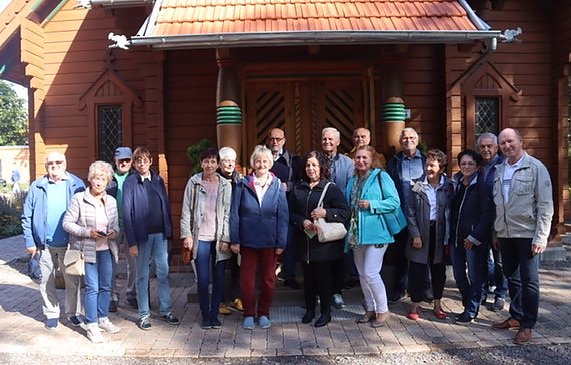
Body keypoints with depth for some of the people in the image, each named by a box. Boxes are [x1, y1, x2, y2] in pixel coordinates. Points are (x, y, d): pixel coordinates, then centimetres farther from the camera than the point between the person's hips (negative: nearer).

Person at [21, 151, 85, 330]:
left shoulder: (76, 185, -3)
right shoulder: (37, 187, 1)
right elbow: (27, 216, 3)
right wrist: (30, 241, -2)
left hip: (70, 243, -1)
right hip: (45, 244, 2)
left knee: (72, 280, 9)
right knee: (46, 281, 12)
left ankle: (73, 312, 25)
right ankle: (51, 314, 28)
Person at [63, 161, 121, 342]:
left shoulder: (111, 201, 6)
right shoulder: (79, 199, -8)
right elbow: (67, 223, -8)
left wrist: (114, 232, -10)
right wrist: (88, 232, -19)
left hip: (106, 249, 5)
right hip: (88, 250, -5)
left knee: (106, 286, 13)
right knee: (92, 288, -2)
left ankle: (103, 319, 29)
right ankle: (92, 326, 11)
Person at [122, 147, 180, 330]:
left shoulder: (158, 180, 7)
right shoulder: (130, 182, -4)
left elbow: (166, 206, 10)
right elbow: (127, 213, -7)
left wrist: (169, 231, 3)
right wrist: (132, 242, -11)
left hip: (160, 233, 3)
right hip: (142, 235, -3)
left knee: (163, 273, 8)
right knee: (143, 276, 8)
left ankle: (166, 310, 20)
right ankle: (144, 315, 19)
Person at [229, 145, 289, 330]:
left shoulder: (277, 185, -2)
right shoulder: (242, 185, -4)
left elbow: (283, 216, -3)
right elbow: (234, 214, -3)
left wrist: (281, 242, -6)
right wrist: (234, 240, -7)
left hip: (270, 242, 1)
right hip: (248, 241, 0)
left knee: (268, 279, 12)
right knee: (246, 279, 7)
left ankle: (264, 313, 30)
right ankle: (249, 314, 26)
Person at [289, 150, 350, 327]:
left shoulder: (331, 188, -4)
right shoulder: (298, 189, 9)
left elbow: (345, 213, -9)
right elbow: (290, 213, 6)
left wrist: (325, 213, -23)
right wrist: (302, 222, -12)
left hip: (323, 242, -4)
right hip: (303, 241, 4)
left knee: (323, 277, 3)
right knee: (308, 277, 12)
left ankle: (326, 313, 19)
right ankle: (309, 309, 28)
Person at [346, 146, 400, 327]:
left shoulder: (381, 177, -5)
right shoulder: (353, 180, 15)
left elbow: (394, 202, -10)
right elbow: (347, 204, 23)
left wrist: (371, 205, -18)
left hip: (375, 232, -7)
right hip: (356, 233, 7)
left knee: (371, 273, -9)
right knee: (362, 274, 13)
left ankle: (383, 310, 9)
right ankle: (370, 309, 27)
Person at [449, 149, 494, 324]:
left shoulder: (483, 187, -8)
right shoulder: (456, 184, 10)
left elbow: (487, 215, -12)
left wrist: (474, 237, -14)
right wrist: (449, 235, 8)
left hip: (474, 240, -6)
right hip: (456, 237, 6)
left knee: (475, 276, 5)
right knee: (458, 275, 11)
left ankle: (471, 311, 18)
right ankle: (469, 305, 29)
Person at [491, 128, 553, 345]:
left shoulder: (535, 168, -7)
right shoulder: (499, 170, 9)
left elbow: (545, 205, -10)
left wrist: (540, 237, -14)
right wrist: (496, 233, 10)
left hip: (527, 234, -5)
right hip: (504, 234, 5)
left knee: (529, 280, 3)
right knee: (512, 278, 16)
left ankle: (527, 325, 14)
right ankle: (516, 317, 30)